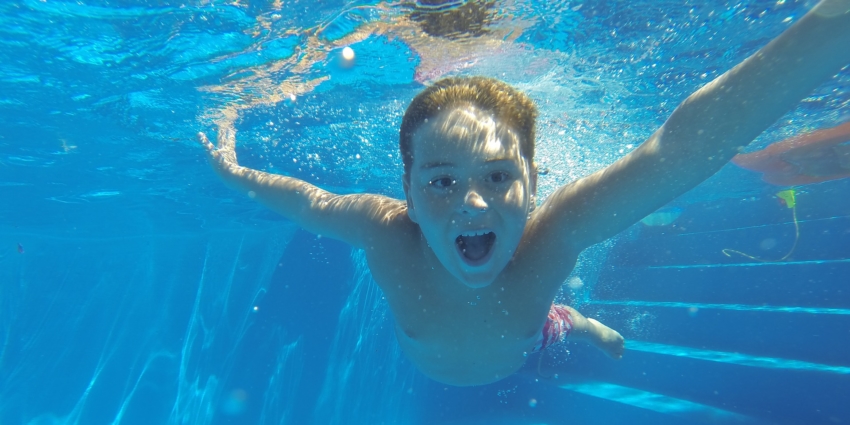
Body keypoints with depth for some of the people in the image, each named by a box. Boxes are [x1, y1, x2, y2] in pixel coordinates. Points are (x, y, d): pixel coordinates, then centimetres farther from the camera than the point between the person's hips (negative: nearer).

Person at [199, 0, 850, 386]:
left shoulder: (549, 239, -47)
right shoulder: (385, 234, -43)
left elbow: (683, 145, -56)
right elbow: (310, 201, -24)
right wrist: (236, 174, -11)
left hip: (523, 346, 0)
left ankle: (583, 323, 69)